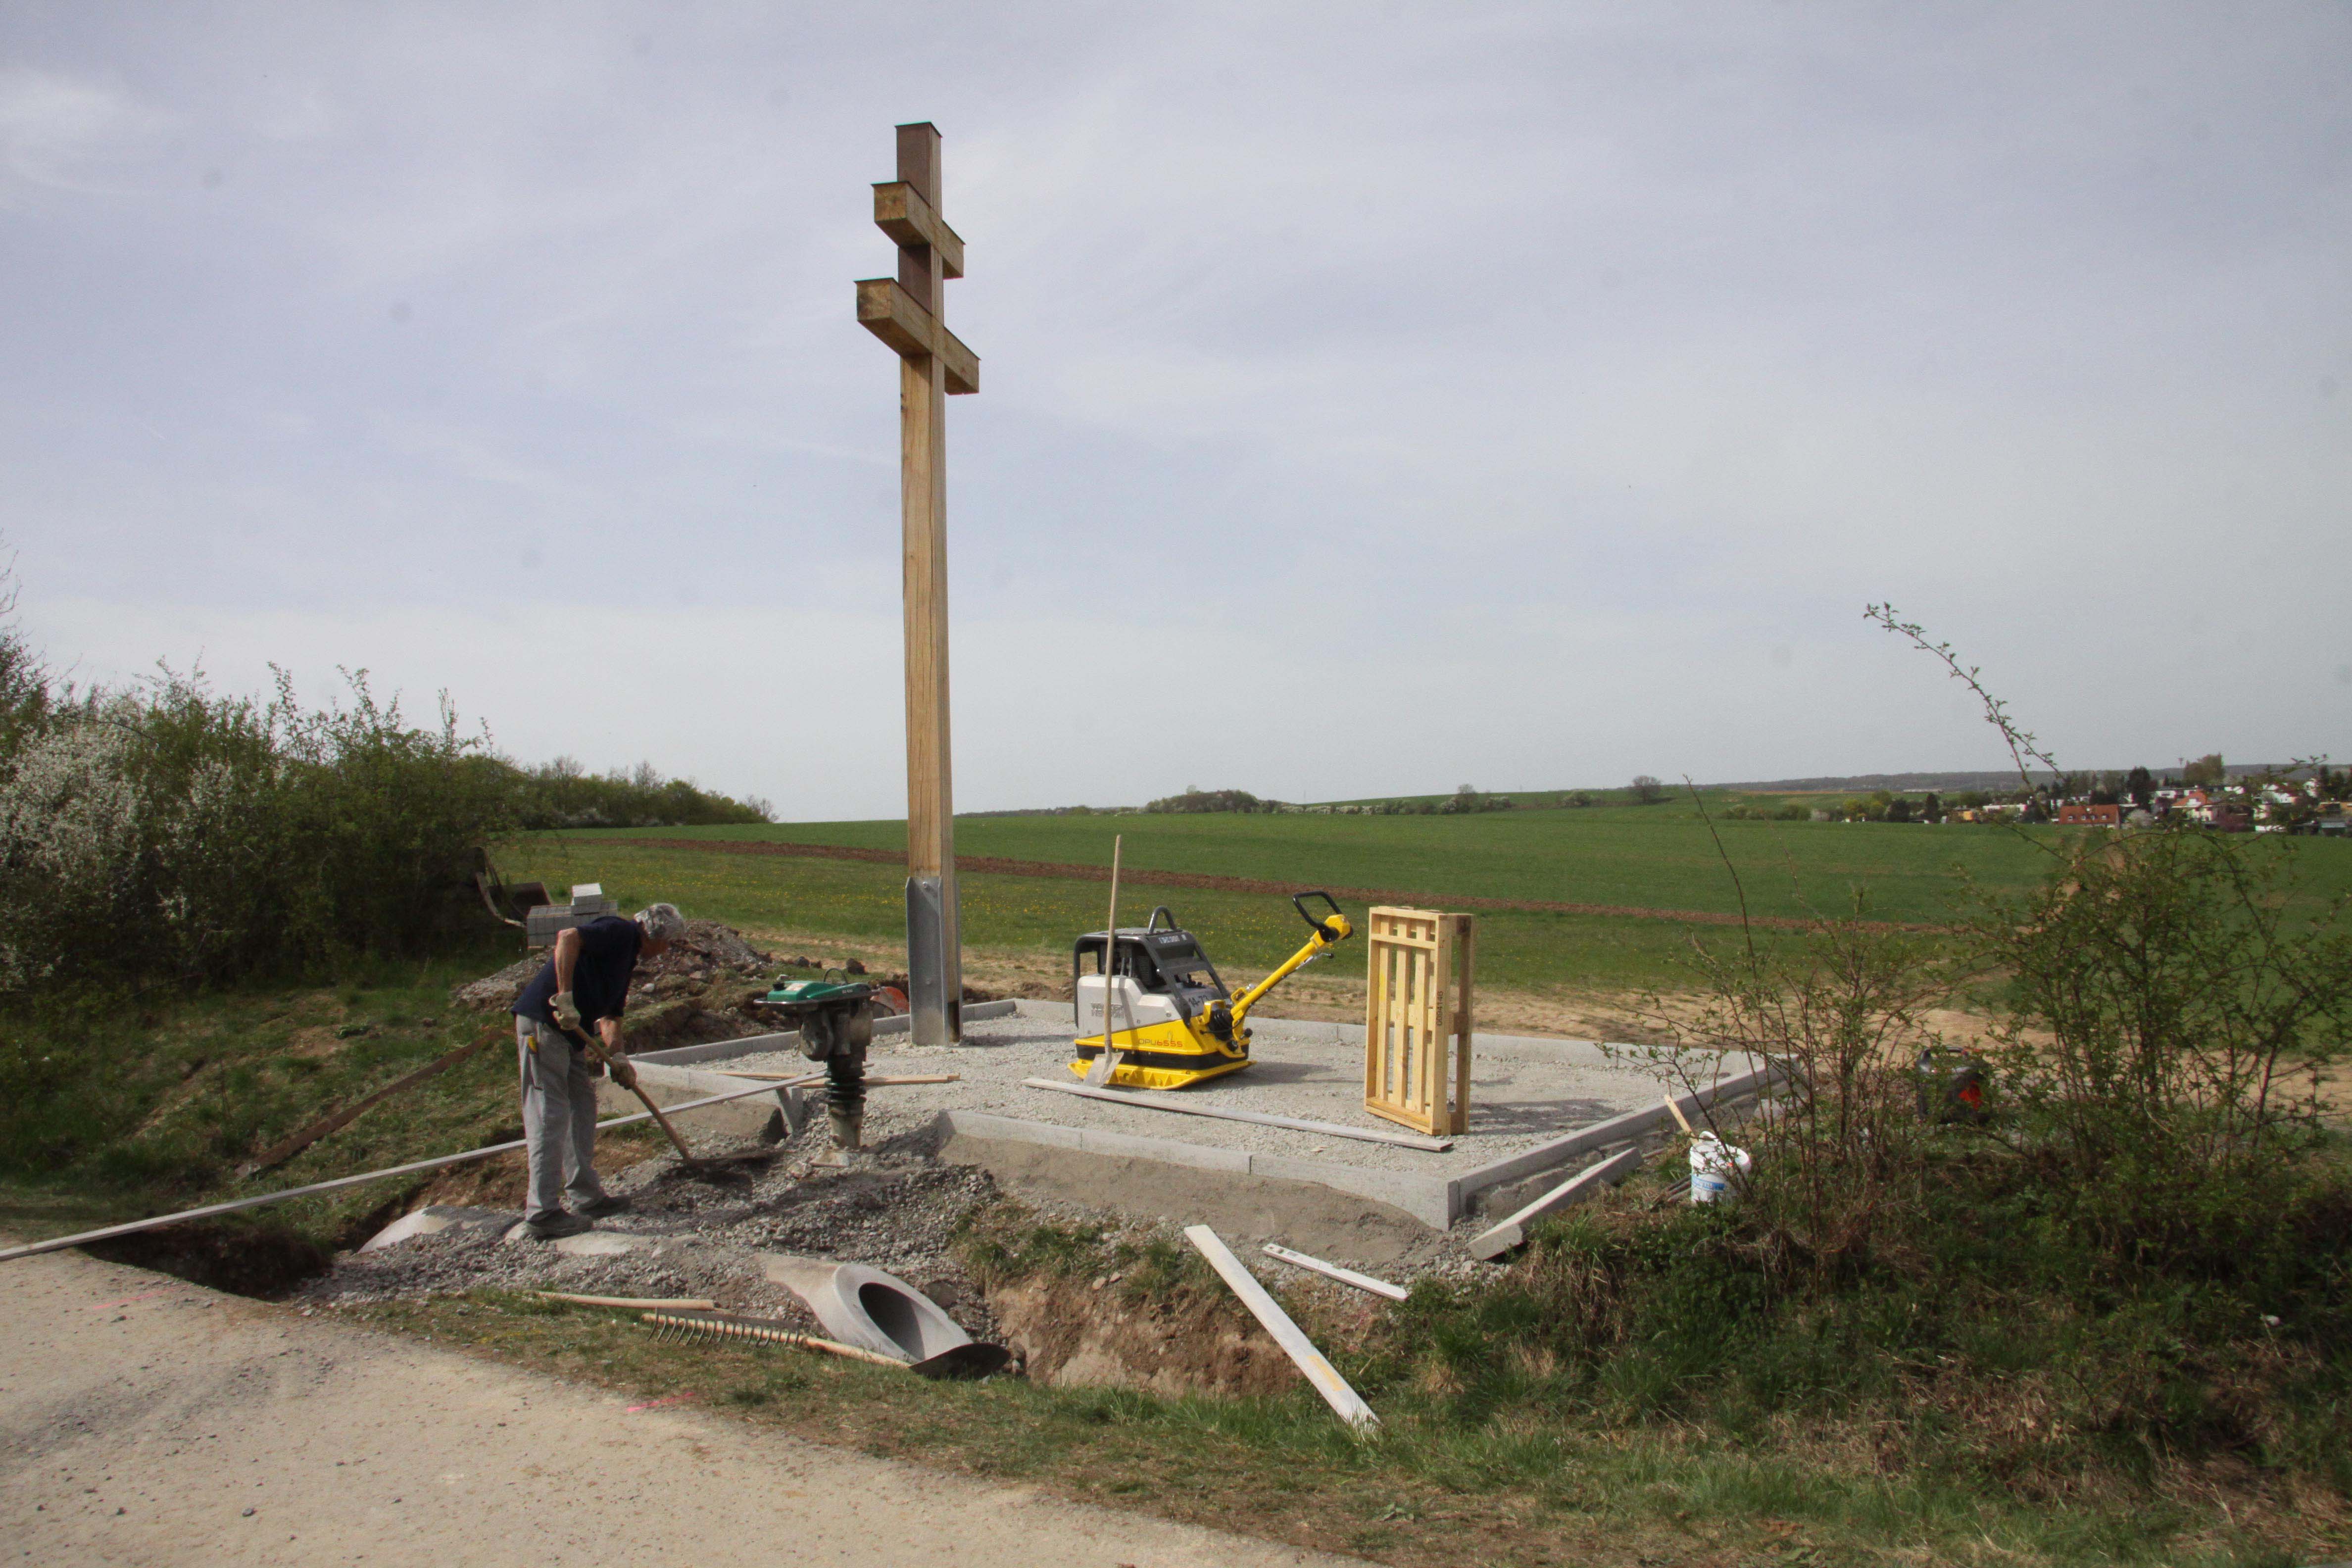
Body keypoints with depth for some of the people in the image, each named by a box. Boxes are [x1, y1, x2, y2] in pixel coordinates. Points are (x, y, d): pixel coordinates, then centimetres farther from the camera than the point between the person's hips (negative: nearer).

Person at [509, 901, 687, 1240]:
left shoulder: (628, 958, 21)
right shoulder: (619, 931, -9)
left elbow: (609, 1014, 22)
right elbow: (567, 938, -27)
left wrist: (617, 1055, 6)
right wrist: (566, 998, -30)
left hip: (570, 1030, 11)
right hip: (543, 1022, -11)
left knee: (583, 1107, 14)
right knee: (550, 1116, -8)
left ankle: (587, 1196, 22)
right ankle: (543, 1212, -4)